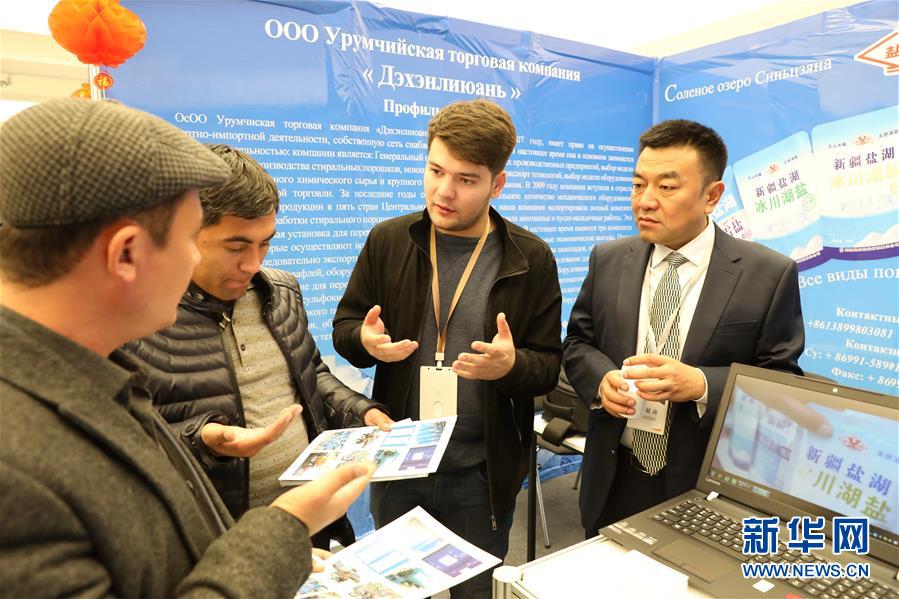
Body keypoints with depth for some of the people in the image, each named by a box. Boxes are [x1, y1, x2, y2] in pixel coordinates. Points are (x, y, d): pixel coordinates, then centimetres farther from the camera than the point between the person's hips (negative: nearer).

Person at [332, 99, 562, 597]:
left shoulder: (531, 259, -8)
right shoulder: (388, 241, -4)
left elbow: (547, 365, -4)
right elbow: (344, 326, 4)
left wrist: (511, 364, -27)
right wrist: (366, 340, -19)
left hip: (481, 475, -1)